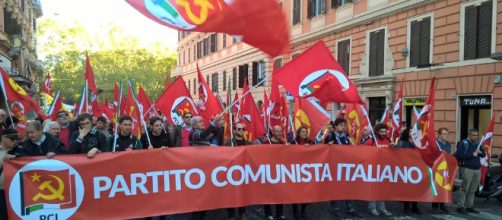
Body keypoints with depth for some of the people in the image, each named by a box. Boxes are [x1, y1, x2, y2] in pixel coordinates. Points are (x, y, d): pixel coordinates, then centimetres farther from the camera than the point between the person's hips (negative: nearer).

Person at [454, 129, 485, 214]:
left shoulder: (478, 143, 15)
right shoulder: (463, 143, -5)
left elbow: (484, 155, 19)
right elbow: (459, 155, -17)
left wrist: (480, 152, -4)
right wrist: (472, 154, -18)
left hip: (477, 170, 6)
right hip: (467, 169, -6)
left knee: (472, 190, 9)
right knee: (464, 189, -6)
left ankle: (469, 206, 18)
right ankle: (460, 206, -1)